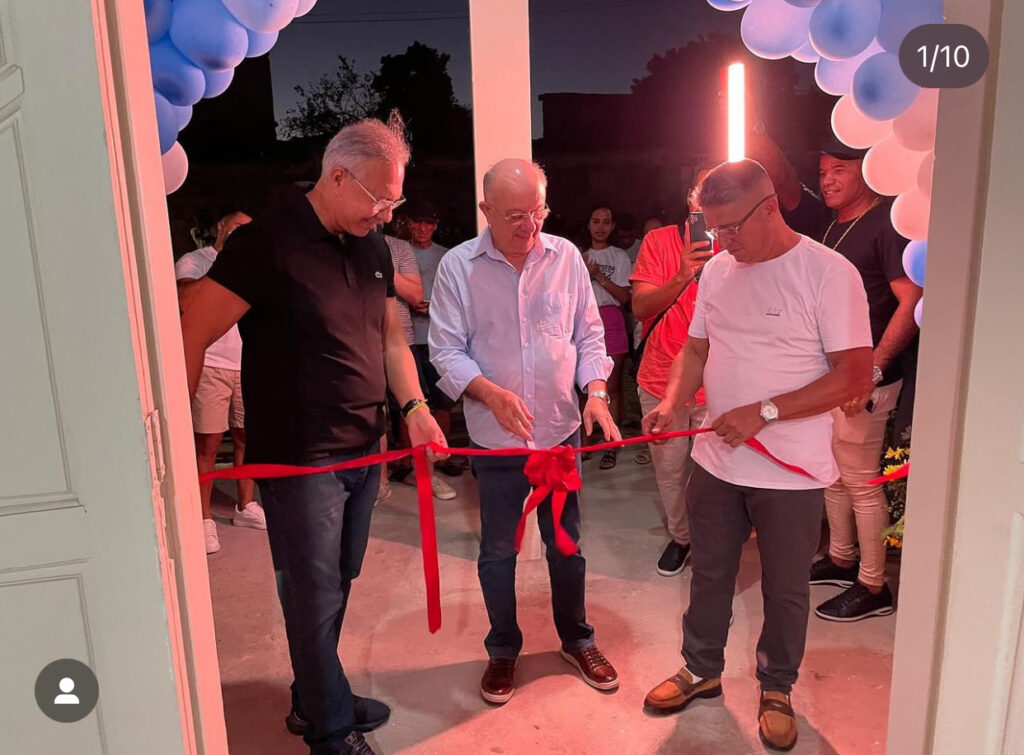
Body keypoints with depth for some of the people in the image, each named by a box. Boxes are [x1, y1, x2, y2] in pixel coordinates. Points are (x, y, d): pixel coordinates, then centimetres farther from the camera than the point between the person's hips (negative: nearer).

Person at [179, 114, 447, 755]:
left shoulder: (371, 247, 8)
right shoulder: (268, 242, -16)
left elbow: (391, 337, 16)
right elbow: (193, 337, -15)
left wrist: (414, 406, 1)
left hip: (363, 450, 7)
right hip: (299, 458, -7)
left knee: (337, 584, 18)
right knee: (316, 597, 5)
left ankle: (316, 698, 39)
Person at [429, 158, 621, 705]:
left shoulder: (565, 256, -1)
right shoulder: (457, 267, -7)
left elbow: (588, 334, 6)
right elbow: (446, 352, -8)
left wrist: (595, 391, -10)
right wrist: (492, 393, -24)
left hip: (561, 430, 2)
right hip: (494, 438, -1)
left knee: (566, 543, 15)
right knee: (497, 551, 12)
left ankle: (577, 640, 38)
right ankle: (503, 650, 34)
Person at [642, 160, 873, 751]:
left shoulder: (829, 273, -14)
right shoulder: (719, 269, 3)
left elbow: (855, 375, -17)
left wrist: (763, 412, -23)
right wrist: (673, 401, -7)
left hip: (792, 474, -5)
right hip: (716, 462, 5)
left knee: (786, 589, 14)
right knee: (710, 574, 19)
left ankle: (777, 689, 38)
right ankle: (702, 670, 41)